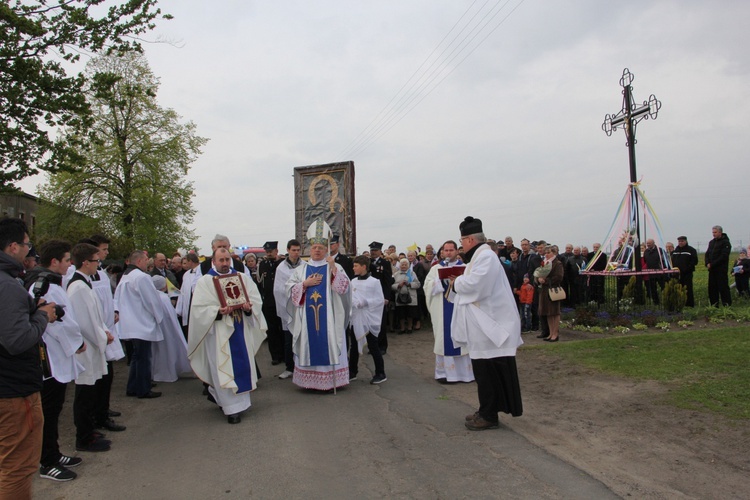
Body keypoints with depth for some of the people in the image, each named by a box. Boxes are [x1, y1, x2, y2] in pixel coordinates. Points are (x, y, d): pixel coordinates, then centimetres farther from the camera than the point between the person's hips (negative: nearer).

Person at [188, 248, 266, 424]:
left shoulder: (242, 277, 7)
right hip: (219, 332, -4)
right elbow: (199, 308, -9)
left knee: (243, 365, 11)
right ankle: (232, 408, 6)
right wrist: (218, 311, -25)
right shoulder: (204, 282, -2)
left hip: (241, 330, 4)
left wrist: (249, 307, -18)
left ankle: (216, 393, 33)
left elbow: (257, 299, 4)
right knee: (224, 368, -3)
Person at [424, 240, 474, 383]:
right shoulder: (436, 268, 9)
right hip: (442, 311, 0)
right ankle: (444, 371, 9)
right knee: (443, 338, 2)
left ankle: (464, 371, 12)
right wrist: (441, 281, -16)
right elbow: (428, 286, -3)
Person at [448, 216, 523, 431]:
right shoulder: (479, 256, 16)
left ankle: (489, 416, 8)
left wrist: (456, 283, -11)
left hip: (488, 325, -10)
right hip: (482, 324, 10)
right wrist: (458, 283, 2)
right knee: (484, 371, 15)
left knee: (488, 372, -2)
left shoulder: (486, 257, -17)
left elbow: (475, 284, -28)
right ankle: (486, 411, 24)